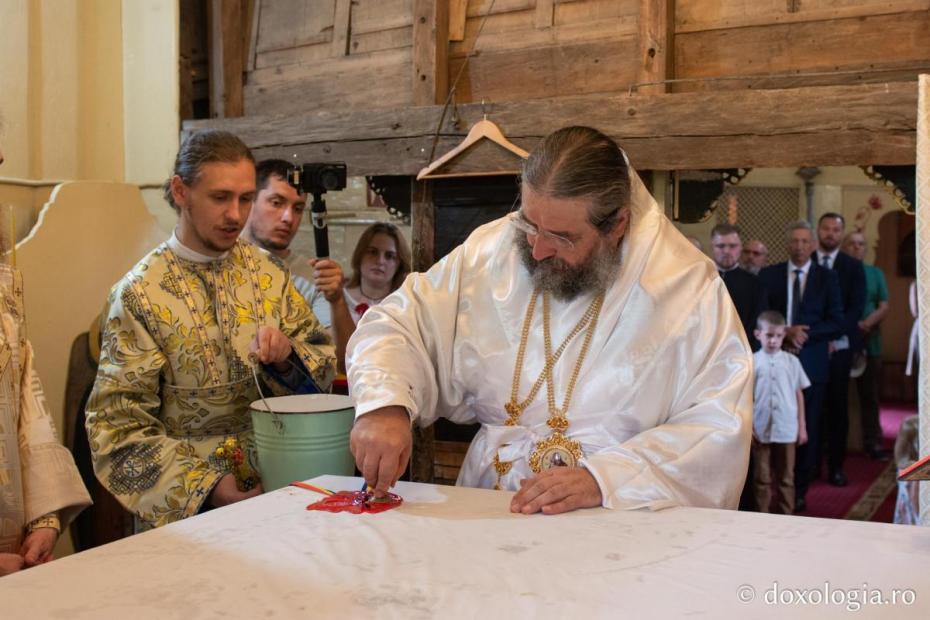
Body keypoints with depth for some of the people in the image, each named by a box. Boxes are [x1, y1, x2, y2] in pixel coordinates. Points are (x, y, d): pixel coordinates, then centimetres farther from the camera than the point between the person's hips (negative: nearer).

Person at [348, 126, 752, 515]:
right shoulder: (490, 251, 2)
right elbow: (397, 325, 7)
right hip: (485, 514, 2)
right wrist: (384, 406, -14)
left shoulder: (688, 286, -8)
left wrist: (602, 479, -23)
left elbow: (721, 427, -10)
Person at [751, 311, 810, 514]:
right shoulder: (752, 362, -2)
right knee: (762, 478, 8)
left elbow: (799, 395, 7)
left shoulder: (791, 362, 2)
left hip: (786, 430, 1)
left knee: (785, 478, 10)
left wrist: (802, 426, 5)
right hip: (760, 430, -1)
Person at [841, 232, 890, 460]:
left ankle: (872, 443, 10)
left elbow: (884, 307, 2)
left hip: (869, 342, 2)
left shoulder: (875, 273, 10)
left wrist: (867, 324, -16)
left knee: (869, 395, 6)